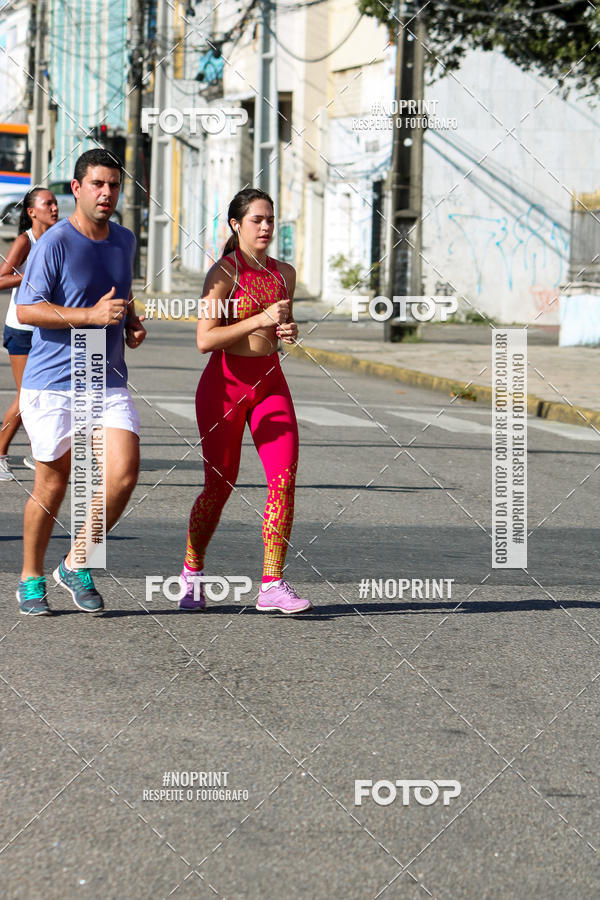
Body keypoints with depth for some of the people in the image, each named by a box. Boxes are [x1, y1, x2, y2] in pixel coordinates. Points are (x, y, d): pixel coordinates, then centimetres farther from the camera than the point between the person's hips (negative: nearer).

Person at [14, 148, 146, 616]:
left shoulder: (125, 240, 11)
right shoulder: (54, 243, -9)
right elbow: (26, 310, -14)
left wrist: (132, 322, 9)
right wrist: (91, 315, -22)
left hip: (108, 383, 5)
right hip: (52, 384, -5)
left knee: (124, 473, -12)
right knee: (52, 485, 3)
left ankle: (76, 565, 6)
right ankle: (31, 579, 22)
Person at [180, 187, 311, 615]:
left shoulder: (284, 273, 9)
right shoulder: (223, 273, -10)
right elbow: (205, 339, -17)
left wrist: (290, 330, 2)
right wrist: (261, 320, -22)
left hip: (270, 381, 5)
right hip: (226, 383, -5)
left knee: (284, 479, -9)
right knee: (220, 486, 1)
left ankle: (272, 585, -7)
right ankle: (192, 573, 23)